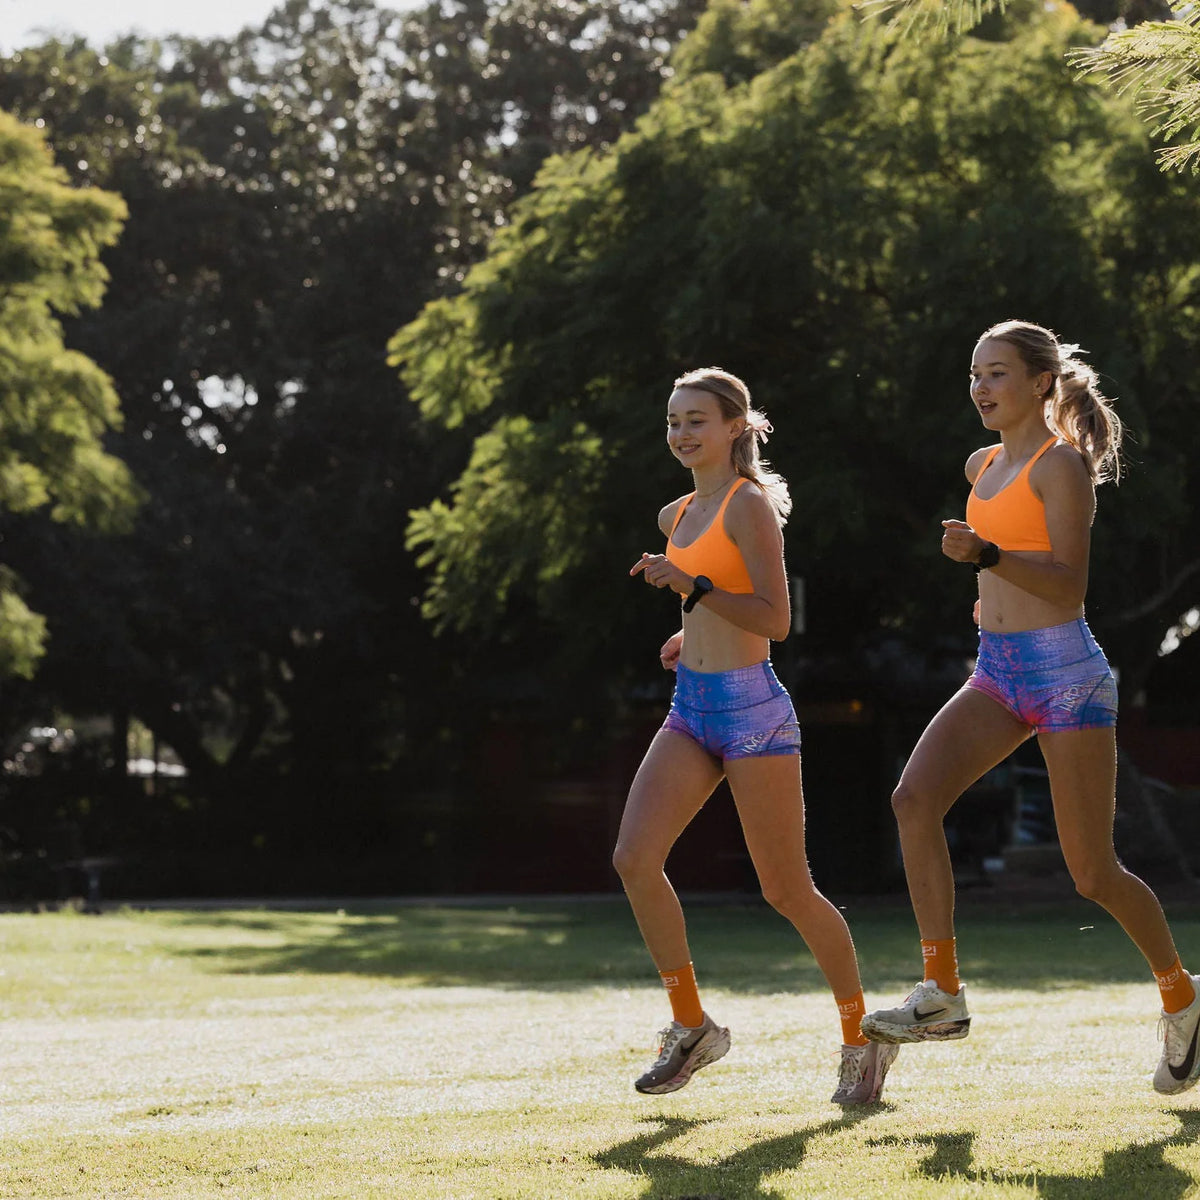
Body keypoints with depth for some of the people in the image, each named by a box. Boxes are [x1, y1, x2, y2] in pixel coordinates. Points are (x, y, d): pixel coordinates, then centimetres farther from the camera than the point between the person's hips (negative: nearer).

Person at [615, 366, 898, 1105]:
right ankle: (692, 1026, 3)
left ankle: (862, 1038, 17)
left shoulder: (749, 505, -10)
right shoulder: (678, 516, 14)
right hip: (691, 710, 7)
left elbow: (776, 620, -18)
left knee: (787, 891, -1)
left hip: (752, 710, -7)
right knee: (635, 860, -10)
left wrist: (694, 585, -24)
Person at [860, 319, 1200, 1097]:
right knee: (915, 797, -17)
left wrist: (988, 556, -30)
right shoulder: (984, 465, 14)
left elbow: (1070, 584, -18)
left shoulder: (1061, 464, -10)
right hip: (998, 674, 7)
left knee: (1093, 873, -1)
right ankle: (944, 997, -18)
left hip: (1064, 673, -7)